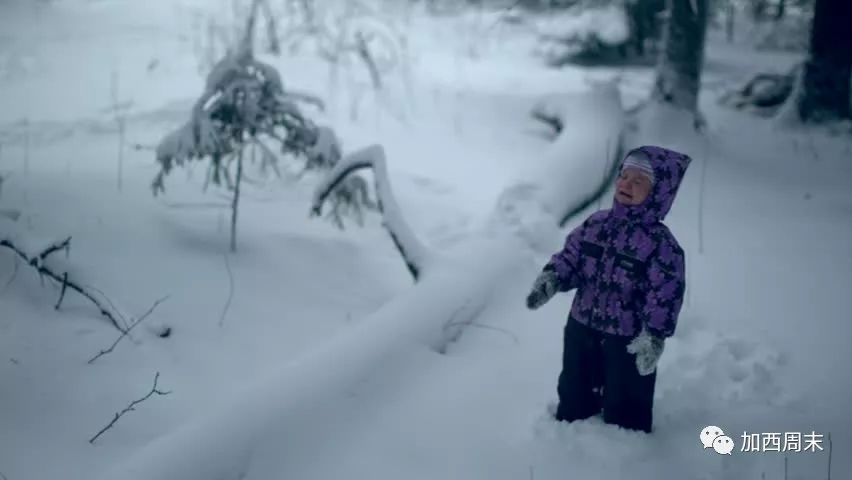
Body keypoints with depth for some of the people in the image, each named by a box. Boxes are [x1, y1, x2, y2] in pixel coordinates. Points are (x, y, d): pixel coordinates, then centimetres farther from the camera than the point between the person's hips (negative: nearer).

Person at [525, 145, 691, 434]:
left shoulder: (661, 243, -20)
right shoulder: (595, 224, -2)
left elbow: (666, 294, -22)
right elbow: (569, 257, 5)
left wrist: (654, 335, -29)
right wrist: (551, 279, -14)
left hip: (626, 341, -6)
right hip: (581, 329, 6)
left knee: (623, 411, 11)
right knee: (573, 396, 25)